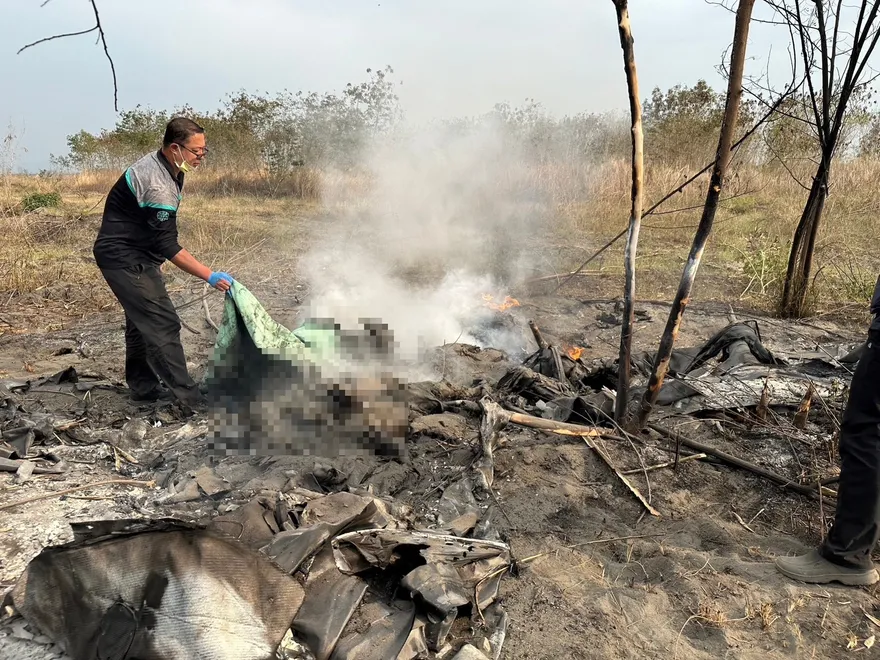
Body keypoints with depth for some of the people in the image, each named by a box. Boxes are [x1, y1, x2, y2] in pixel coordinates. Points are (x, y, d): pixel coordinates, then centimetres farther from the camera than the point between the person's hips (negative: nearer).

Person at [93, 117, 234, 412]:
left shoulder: (159, 164, 4)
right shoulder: (157, 185, -28)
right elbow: (168, 245, -28)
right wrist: (210, 276, -30)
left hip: (135, 254, 11)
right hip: (124, 257, -11)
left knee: (142, 320, 17)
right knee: (162, 322, -13)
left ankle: (143, 386, 30)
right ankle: (190, 399, -12)